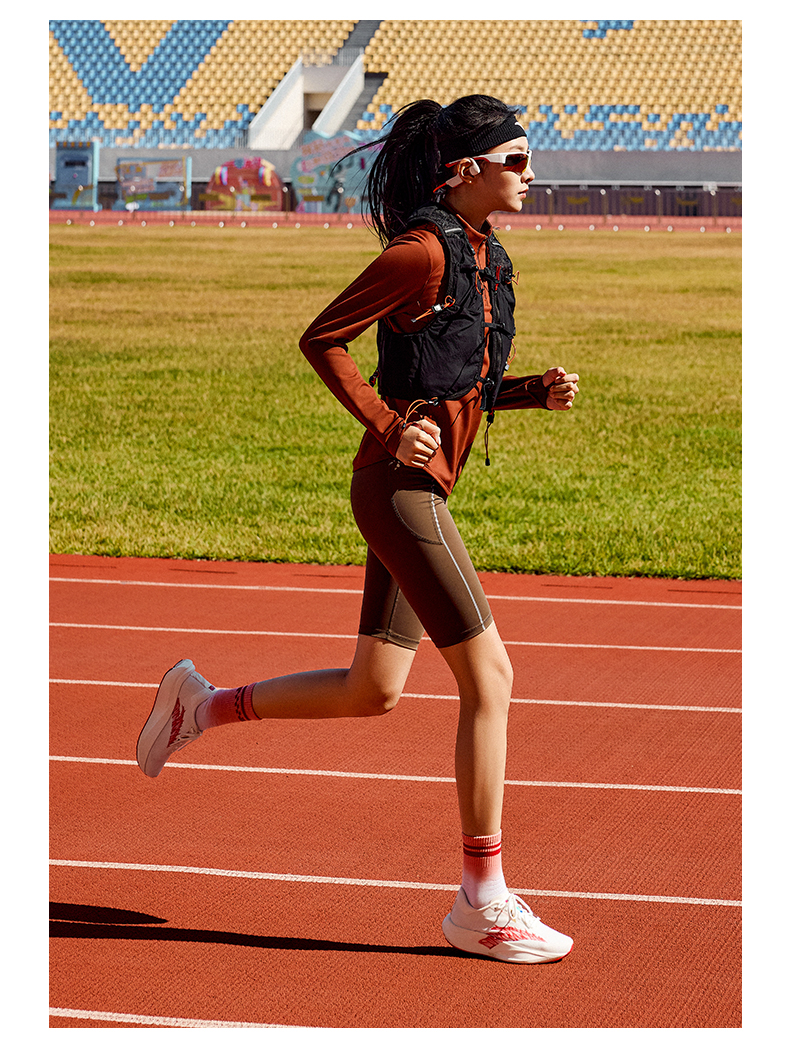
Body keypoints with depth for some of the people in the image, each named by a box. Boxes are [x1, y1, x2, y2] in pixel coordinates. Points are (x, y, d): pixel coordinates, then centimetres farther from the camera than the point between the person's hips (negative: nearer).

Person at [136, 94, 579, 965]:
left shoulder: (484, 256, 15)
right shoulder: (422, 251, -13)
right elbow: (320, 340, -12)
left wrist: (541, 390, 6)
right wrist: (388, 427, -17)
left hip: (420, 490, 10)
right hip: (402, 485, -10)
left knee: (371, 692, 14)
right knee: (489, 678, -8)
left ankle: (203, 705, 29)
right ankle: (482, 902, -2)